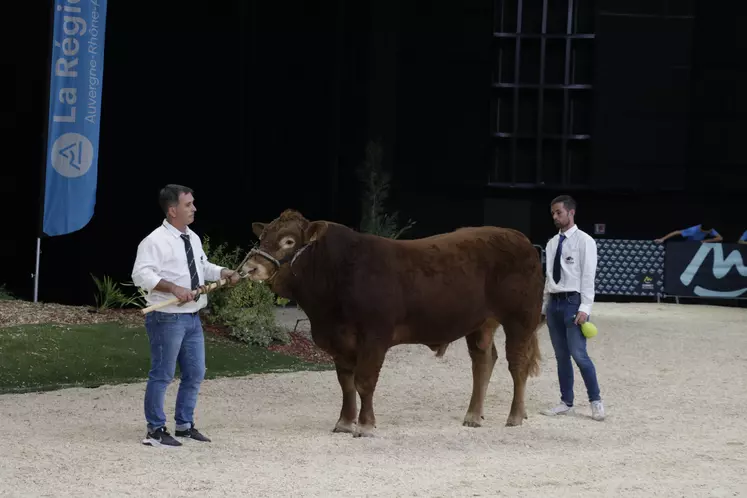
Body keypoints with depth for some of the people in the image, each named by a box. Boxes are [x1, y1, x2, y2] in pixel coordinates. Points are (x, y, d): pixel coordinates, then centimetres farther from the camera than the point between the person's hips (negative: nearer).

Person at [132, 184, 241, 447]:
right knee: (162, 374, -2)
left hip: (192, 317, 9)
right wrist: (173, 288, -30)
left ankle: (185, 425, 26)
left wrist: (223, 273, 10)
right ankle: (155, 430, 6)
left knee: (195, 373, 14)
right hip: (167, 318, -9)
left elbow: (203, 267, 29)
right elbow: (141, 274, -23)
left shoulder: (193, 239, 13)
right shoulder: (155, 241, -14)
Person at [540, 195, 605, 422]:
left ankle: (596, 401, 0)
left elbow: (588, 276, -11)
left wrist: (584, 308, -17)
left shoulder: (584, 241, -6)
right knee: (561, 355, 9)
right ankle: (566, 402, 15)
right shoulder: (552, 243, 13)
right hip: (554, 302, 6)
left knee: (579, 354, -11)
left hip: (573, 302, -6)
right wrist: (543, 306, 14)